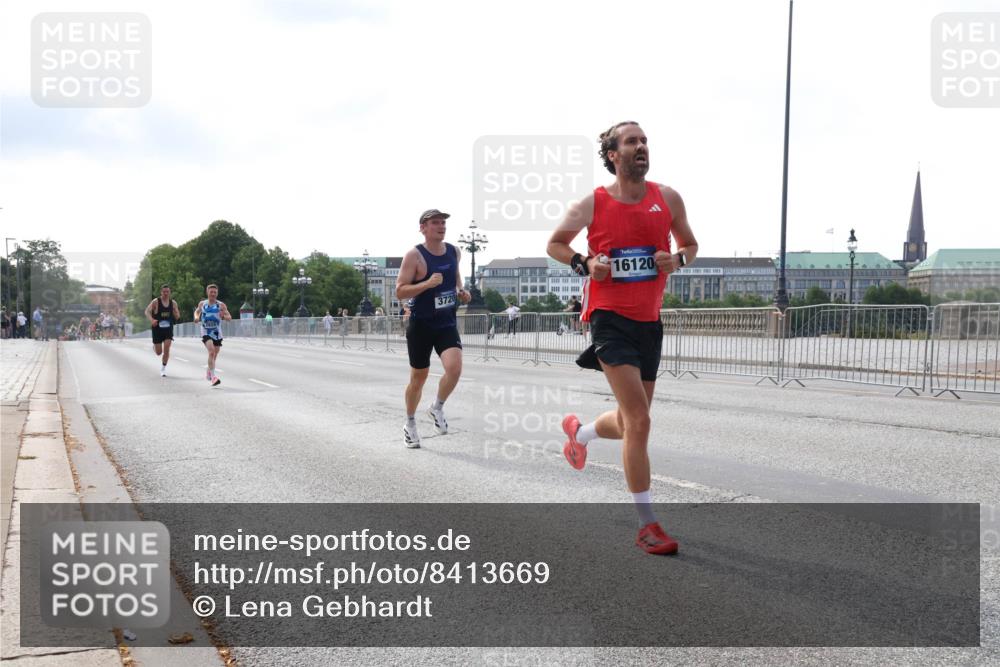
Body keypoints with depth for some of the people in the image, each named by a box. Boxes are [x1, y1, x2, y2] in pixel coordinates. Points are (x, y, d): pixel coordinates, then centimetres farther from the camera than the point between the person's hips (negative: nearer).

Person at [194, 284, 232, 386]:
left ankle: (209, 372, 43)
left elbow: (229, 317, -4)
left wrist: (224, 316, -25)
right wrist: (196, 317, -1)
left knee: (214, 355, 13)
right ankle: (213, 376, -28)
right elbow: (197, 311, 21)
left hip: (217, 333, 2)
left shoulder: (221, 305, -3)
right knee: (211, 351, -23)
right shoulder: (202, 304, 2)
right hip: (206, 332, -2)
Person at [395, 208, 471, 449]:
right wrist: (428, 283, -28)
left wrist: (461, 292, 5)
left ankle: (437, 407, 8)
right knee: (419, 377, 8)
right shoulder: (414, 255, -13)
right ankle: (410, 424, 30)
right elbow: (400, 292, -15)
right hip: (421, 325, -3)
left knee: (454, 367, -20)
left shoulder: (454, 252, 4)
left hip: (447, 323, 3)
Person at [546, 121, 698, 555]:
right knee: (639, 421, -15)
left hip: (649, 321, 5)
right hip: (611, 319, -5)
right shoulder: (592, 204, -3)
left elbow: (690, 245, 17)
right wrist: (585, 264, -9)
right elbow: (555, 244, 10)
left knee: (629, 422, 16)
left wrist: (677, 259, -6)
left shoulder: (667, 198, 4)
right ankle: (647, 525, -8)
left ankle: (579, 433, 50)